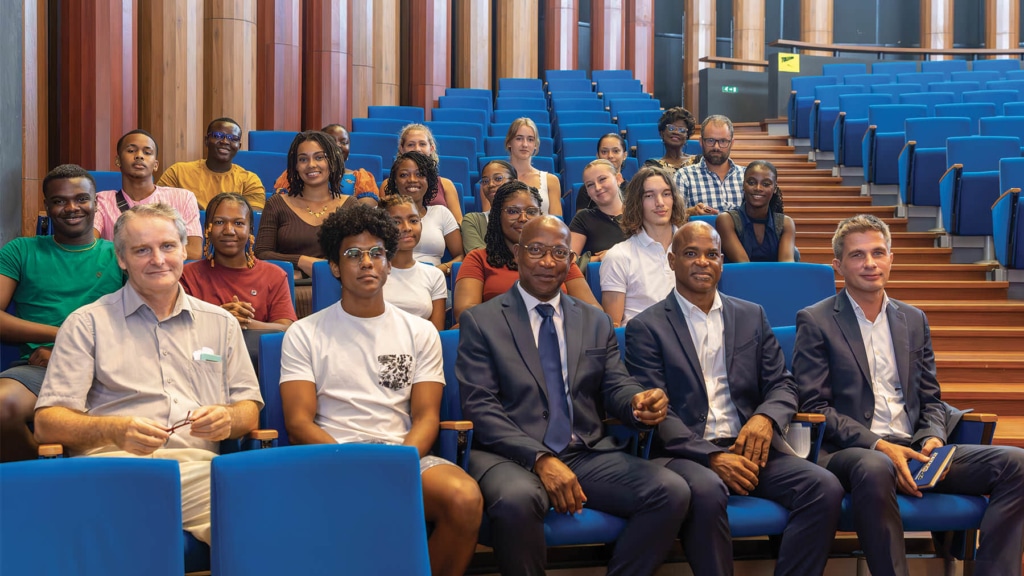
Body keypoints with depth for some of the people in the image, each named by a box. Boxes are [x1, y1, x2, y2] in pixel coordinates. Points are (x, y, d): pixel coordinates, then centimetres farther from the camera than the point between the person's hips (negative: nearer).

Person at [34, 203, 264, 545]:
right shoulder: (87, 323, 14)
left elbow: (250, 410, 22)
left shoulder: (222, 323, 23)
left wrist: (228, 418, -4)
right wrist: (114, 430, -15)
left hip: (197, 466, 2)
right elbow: (47, 424, 5)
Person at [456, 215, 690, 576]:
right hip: (513, 456, -3)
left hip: (590, 455, 4)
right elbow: (480, 407, -4)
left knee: (673, 492, -22)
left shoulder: (596, 322, 18)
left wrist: (640, 403, -15)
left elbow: (615, 388, 11)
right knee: (516, 500, -38)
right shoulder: (481, 321, 5)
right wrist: (540, 459, -18)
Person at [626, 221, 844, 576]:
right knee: (707, 491, -37)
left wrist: (766, 418, -12)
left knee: (824, 487, -21)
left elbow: (783, 386, 12)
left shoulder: (752, 317, 16)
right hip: (685, 453, -4)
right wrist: (712, 456, -19)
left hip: (747, 449, 4)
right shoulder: (646, 328, 3)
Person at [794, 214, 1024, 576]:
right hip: (850, 451, -5)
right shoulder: (815, 322, 3)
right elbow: (815, 407, -5)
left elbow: (930, 399, 18)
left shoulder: (914, 320, 19)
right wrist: (878, 445, -17)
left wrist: (934, 438, -5)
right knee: (875, 468, -41)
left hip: (914, 449, 5)